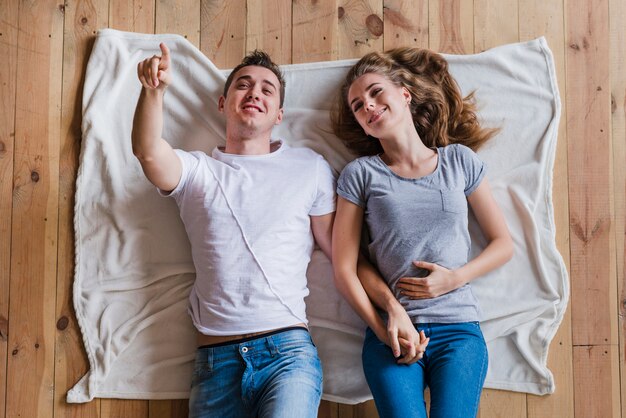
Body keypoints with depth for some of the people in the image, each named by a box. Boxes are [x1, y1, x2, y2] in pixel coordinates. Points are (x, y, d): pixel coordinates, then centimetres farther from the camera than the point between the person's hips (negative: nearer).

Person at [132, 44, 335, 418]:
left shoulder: (310, 167, 9)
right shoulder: (197, 172, 11)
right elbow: (148, 152, -11)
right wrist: (154, 89, -28)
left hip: (288, 349, -1)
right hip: (216, 359, 2)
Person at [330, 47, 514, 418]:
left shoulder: (459, 161, 10)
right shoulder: (361, 174, 5)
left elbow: (503, 244, 12)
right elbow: (345, 268, 0)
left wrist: (455, 278, -5)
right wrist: (384, 327, -10)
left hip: (459, 330, 1)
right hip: (392, 333, -1)